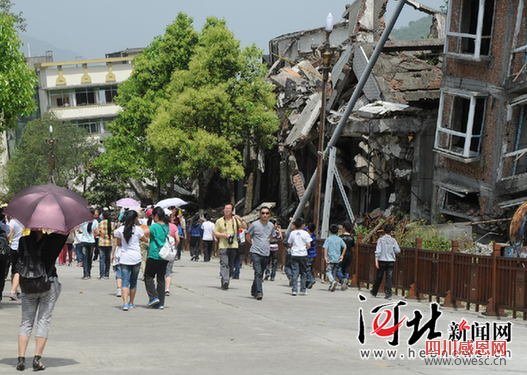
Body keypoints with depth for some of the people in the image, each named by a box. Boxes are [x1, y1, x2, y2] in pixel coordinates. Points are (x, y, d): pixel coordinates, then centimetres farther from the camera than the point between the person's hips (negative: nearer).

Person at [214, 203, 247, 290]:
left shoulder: (235, 220, 10)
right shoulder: (219, 221, 7)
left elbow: (245, 227, 6)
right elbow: (215, 233, 8)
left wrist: (241, 220, -12)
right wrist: (224, 235, -9)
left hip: (234, 246, 2)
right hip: (223, 246, -2)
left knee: (231, 265, 6)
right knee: (224, 264, -15)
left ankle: (225, 282, 17)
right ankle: (225, 282, -23)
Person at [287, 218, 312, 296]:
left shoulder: (292, 233, 2)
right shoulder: (305, 233, -4)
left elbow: (290, 244, 6)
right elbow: (308, 245, -6)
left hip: (294, 254, 1)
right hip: (303, 255, -1)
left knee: (294, 273, 1)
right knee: (303, 273, 9)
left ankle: (294, 290, -6)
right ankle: (303, 290, 12)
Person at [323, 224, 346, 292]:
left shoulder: (328, 239, -5)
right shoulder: (339, 239, 6)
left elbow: (325, 248, -12)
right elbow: (344, 247, 6)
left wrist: (325, 256, -11)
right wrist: (342, 255, 12)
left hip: (330, 258, -4)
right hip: (337, 259, 4)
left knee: (328, 271, -1)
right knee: (334, 272, 14)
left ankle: (333, 281, -27)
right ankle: (332, 286, 14)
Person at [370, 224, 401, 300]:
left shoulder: (380, 240, -4)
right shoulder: (393, 240, -2)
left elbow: (378, 251, -9)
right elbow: (398, 250, -3)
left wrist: (376, 261, -9)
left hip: (382, 260, 0)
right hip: (391, 261, 0)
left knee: (379, 277, 12)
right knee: (389, 278, 1)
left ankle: (374, 292, 26)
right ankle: (388, 294, -6)